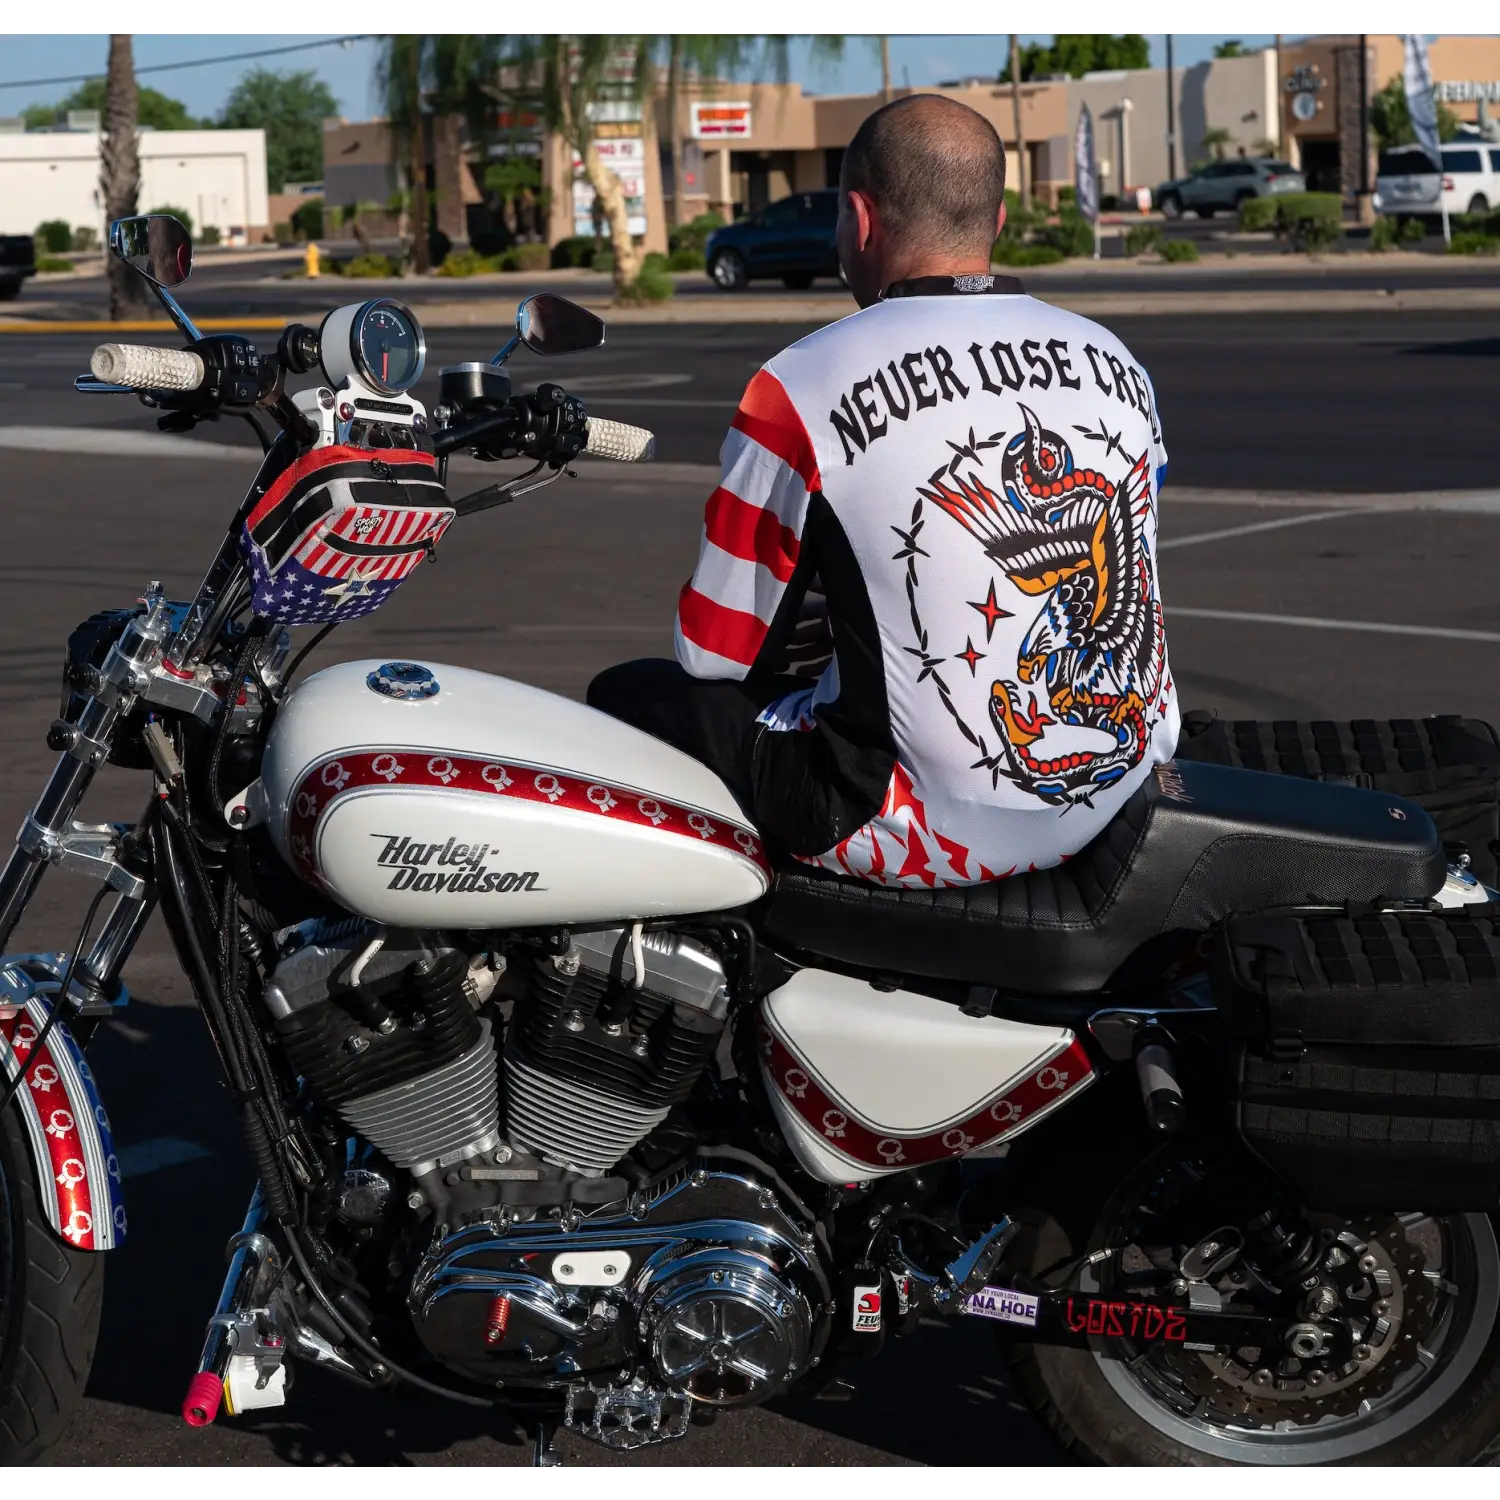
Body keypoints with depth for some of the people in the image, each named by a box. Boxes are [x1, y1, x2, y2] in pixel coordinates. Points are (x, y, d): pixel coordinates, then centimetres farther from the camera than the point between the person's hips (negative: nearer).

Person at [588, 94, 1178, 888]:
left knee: (631, 696, 13)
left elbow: (715, 652, -5)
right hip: (1125, 791, 7)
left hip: (937, 830, -7)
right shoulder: (1115, 364, 5)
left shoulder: (803, 385, -12)